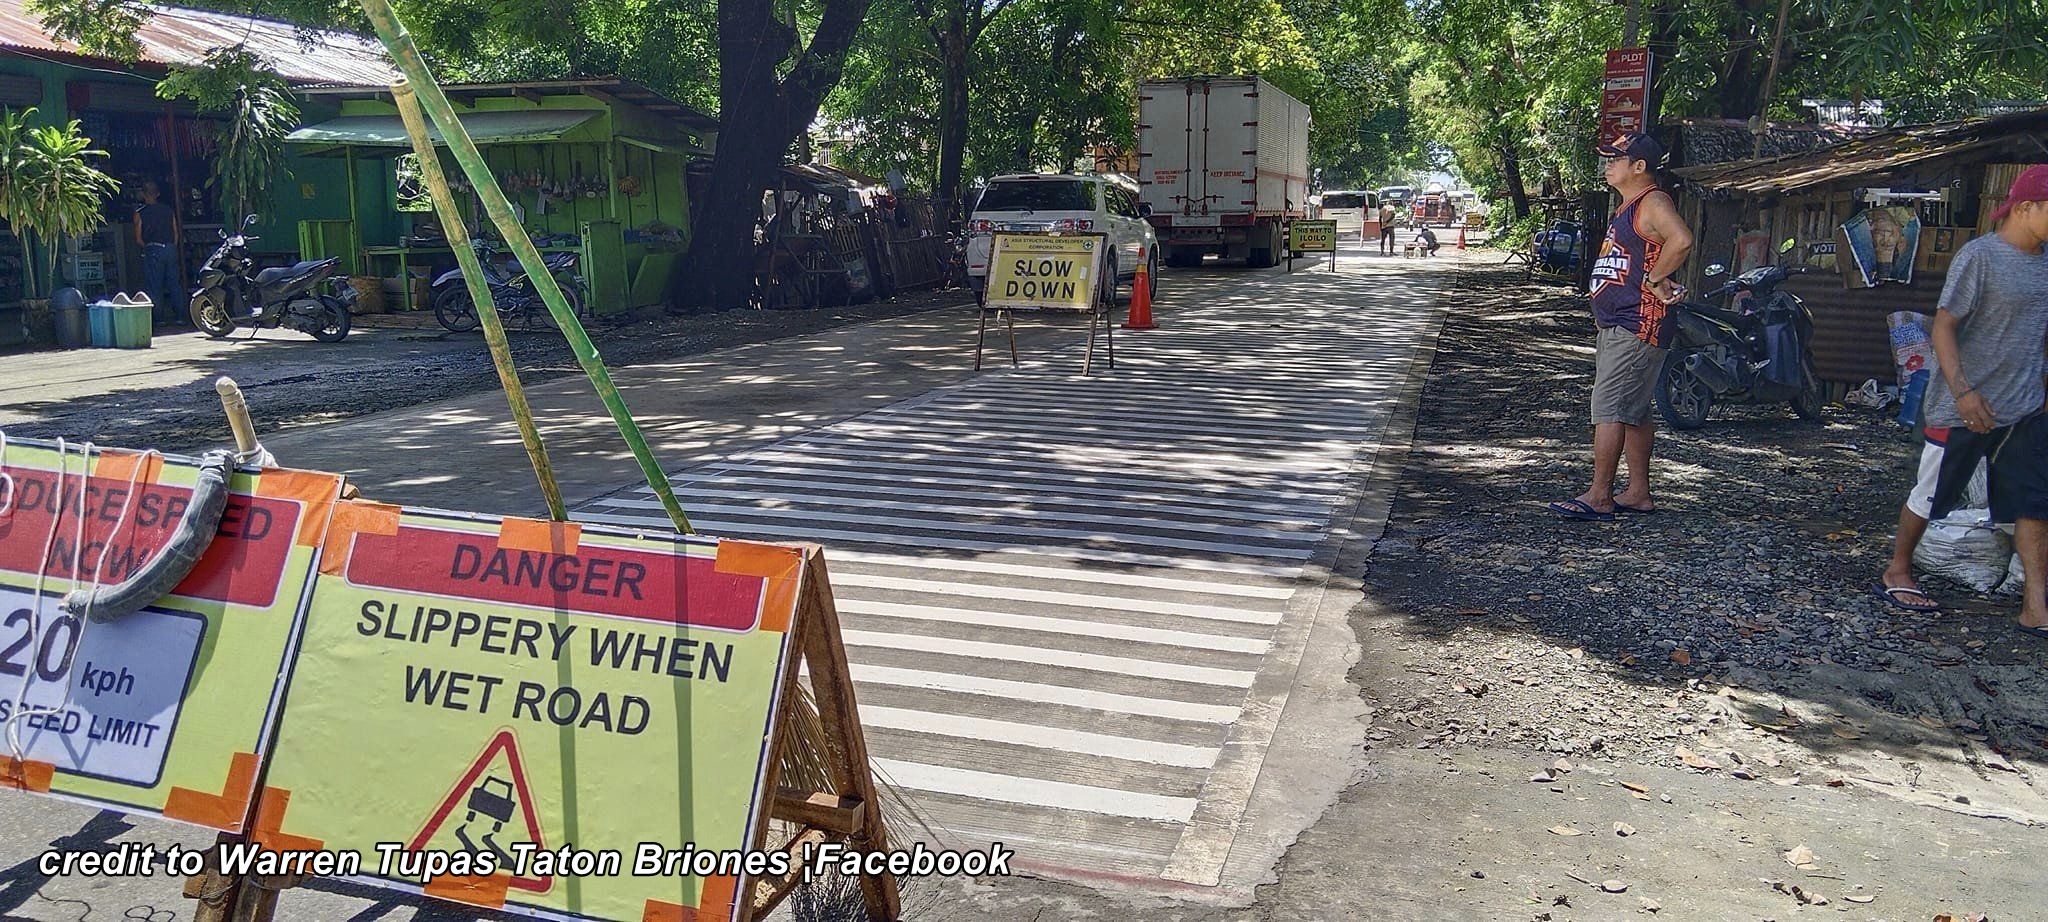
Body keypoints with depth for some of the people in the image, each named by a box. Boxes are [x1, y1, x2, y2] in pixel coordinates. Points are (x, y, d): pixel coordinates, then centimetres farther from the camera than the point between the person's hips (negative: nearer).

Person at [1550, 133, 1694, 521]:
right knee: (1634, 412, 13)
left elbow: (1682, 240, -31)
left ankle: (1599, 497, -10)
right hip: (1615, 327, 11)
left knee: (1609, 409, -12)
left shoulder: (1653, 202, -12)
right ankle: (1639, 493, 19)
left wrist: (1654, 281, -22)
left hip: (1637, 328, -11)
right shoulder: (1628, 208, 21)